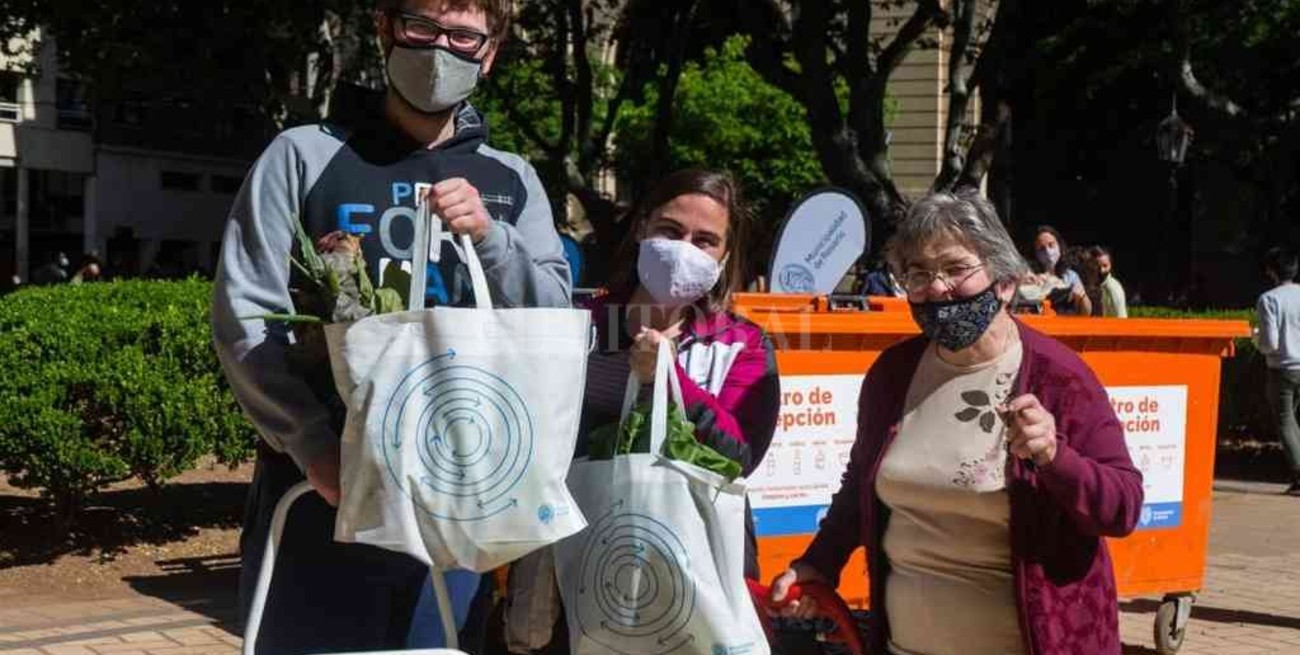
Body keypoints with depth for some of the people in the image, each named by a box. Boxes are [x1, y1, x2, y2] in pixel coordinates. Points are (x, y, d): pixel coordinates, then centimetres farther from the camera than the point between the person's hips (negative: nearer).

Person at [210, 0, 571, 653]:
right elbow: (244, 318, -3)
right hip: (320, 491, -2)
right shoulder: (306, 155, 3)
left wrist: (490, 237, -14)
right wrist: (312, 442, -15)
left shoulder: (511, 182, 11)